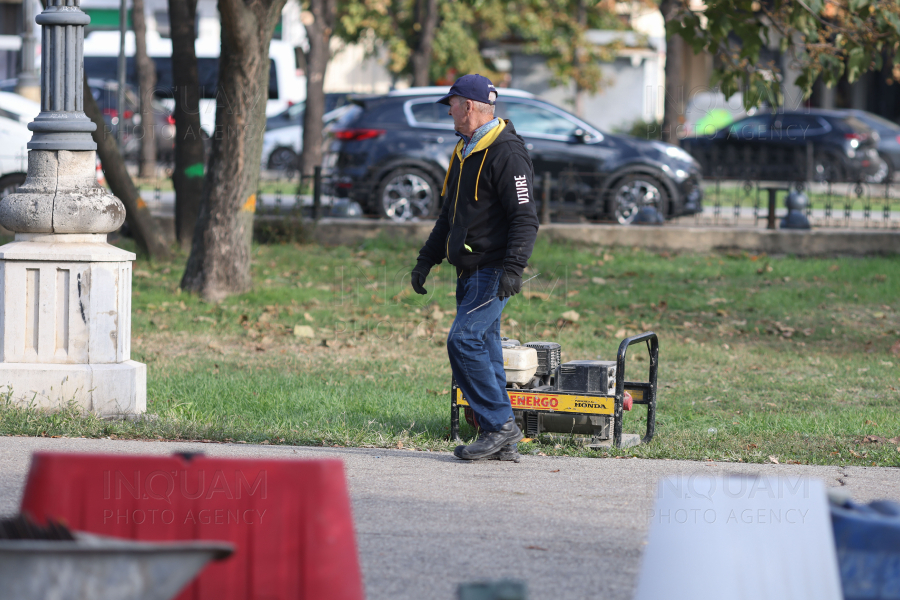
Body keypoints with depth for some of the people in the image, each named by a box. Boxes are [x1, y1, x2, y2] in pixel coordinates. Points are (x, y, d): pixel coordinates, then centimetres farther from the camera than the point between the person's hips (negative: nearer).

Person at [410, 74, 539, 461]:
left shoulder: (506, 154, -14)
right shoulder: (466, 151, 18)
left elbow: (525, 218, -20)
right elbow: (451, 214, 28)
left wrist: (513, 268, -29)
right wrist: (427, 259, 24)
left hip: (492, 271, -10)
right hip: (471, 270, 10)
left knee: (464, 341, -18)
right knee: (483, 349, 6)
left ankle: (500, 424, -14)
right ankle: (502, 443, 8)